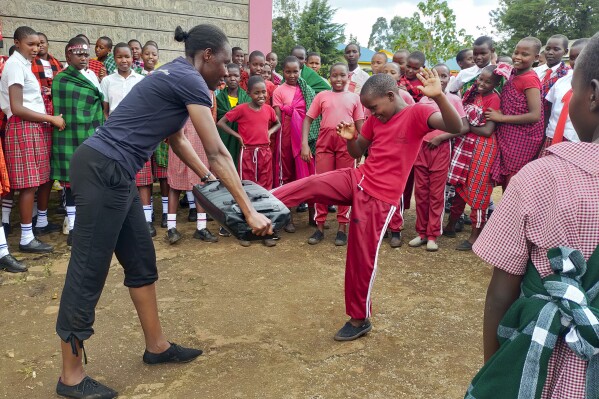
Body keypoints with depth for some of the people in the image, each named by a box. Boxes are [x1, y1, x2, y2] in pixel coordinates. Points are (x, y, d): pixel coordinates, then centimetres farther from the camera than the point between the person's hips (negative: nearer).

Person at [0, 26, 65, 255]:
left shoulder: (24, 64, 18)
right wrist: (51, 118, -14)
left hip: (35, 127, 9)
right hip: (23, 128, -9)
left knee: (43, 178, 13)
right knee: (29, 184, -7)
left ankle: (42, 222, 27)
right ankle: (27, 239, -1)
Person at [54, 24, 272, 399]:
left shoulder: (176, 77, 17)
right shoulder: (190, 80, -12)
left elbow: (177, 139, 27)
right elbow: (217, 152, -14)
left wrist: (208, 179, 30)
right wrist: (249, 211, -11)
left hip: (113, 172, 10)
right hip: (103, 171, -10)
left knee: (141, 261, 15)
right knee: (89, 271, -1)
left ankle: (157, 346, 29)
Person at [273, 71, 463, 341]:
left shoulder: (417, 113, -12)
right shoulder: (376, 120, 8)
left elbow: (456, 127, -29)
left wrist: (439, 96, -45)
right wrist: (350, 138, -5)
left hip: (379, 199, -6)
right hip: (356, 180, 6)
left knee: (362, 258, 2)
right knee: (310, 185, -18)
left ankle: (359, 319, 21)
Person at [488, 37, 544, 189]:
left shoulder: (530, 79, -18)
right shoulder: (514, 73, 6)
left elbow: (535, 115, -23)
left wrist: (502, 118, -18)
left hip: (522, 140, -8)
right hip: (509, 136, 8)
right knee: (505, 180, 16)